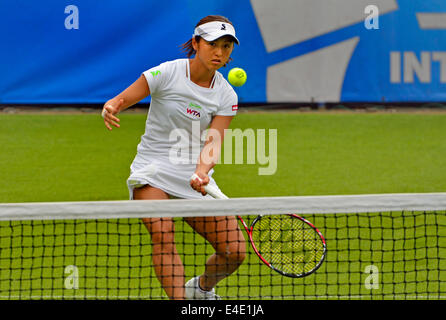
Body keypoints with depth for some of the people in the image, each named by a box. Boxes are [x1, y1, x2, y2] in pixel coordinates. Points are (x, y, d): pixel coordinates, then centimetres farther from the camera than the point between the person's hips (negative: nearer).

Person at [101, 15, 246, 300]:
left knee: (235, 251, -2)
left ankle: (201, 287, 28)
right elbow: (121, 100, -9)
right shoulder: (167, 73, -10)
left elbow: (213, 142, -11)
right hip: (153, 171, -4)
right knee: (163, 234, -30)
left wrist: (202, 172, -32)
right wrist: (111, 108, -34)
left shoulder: (226, 96, 0)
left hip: (194, 177, 4)